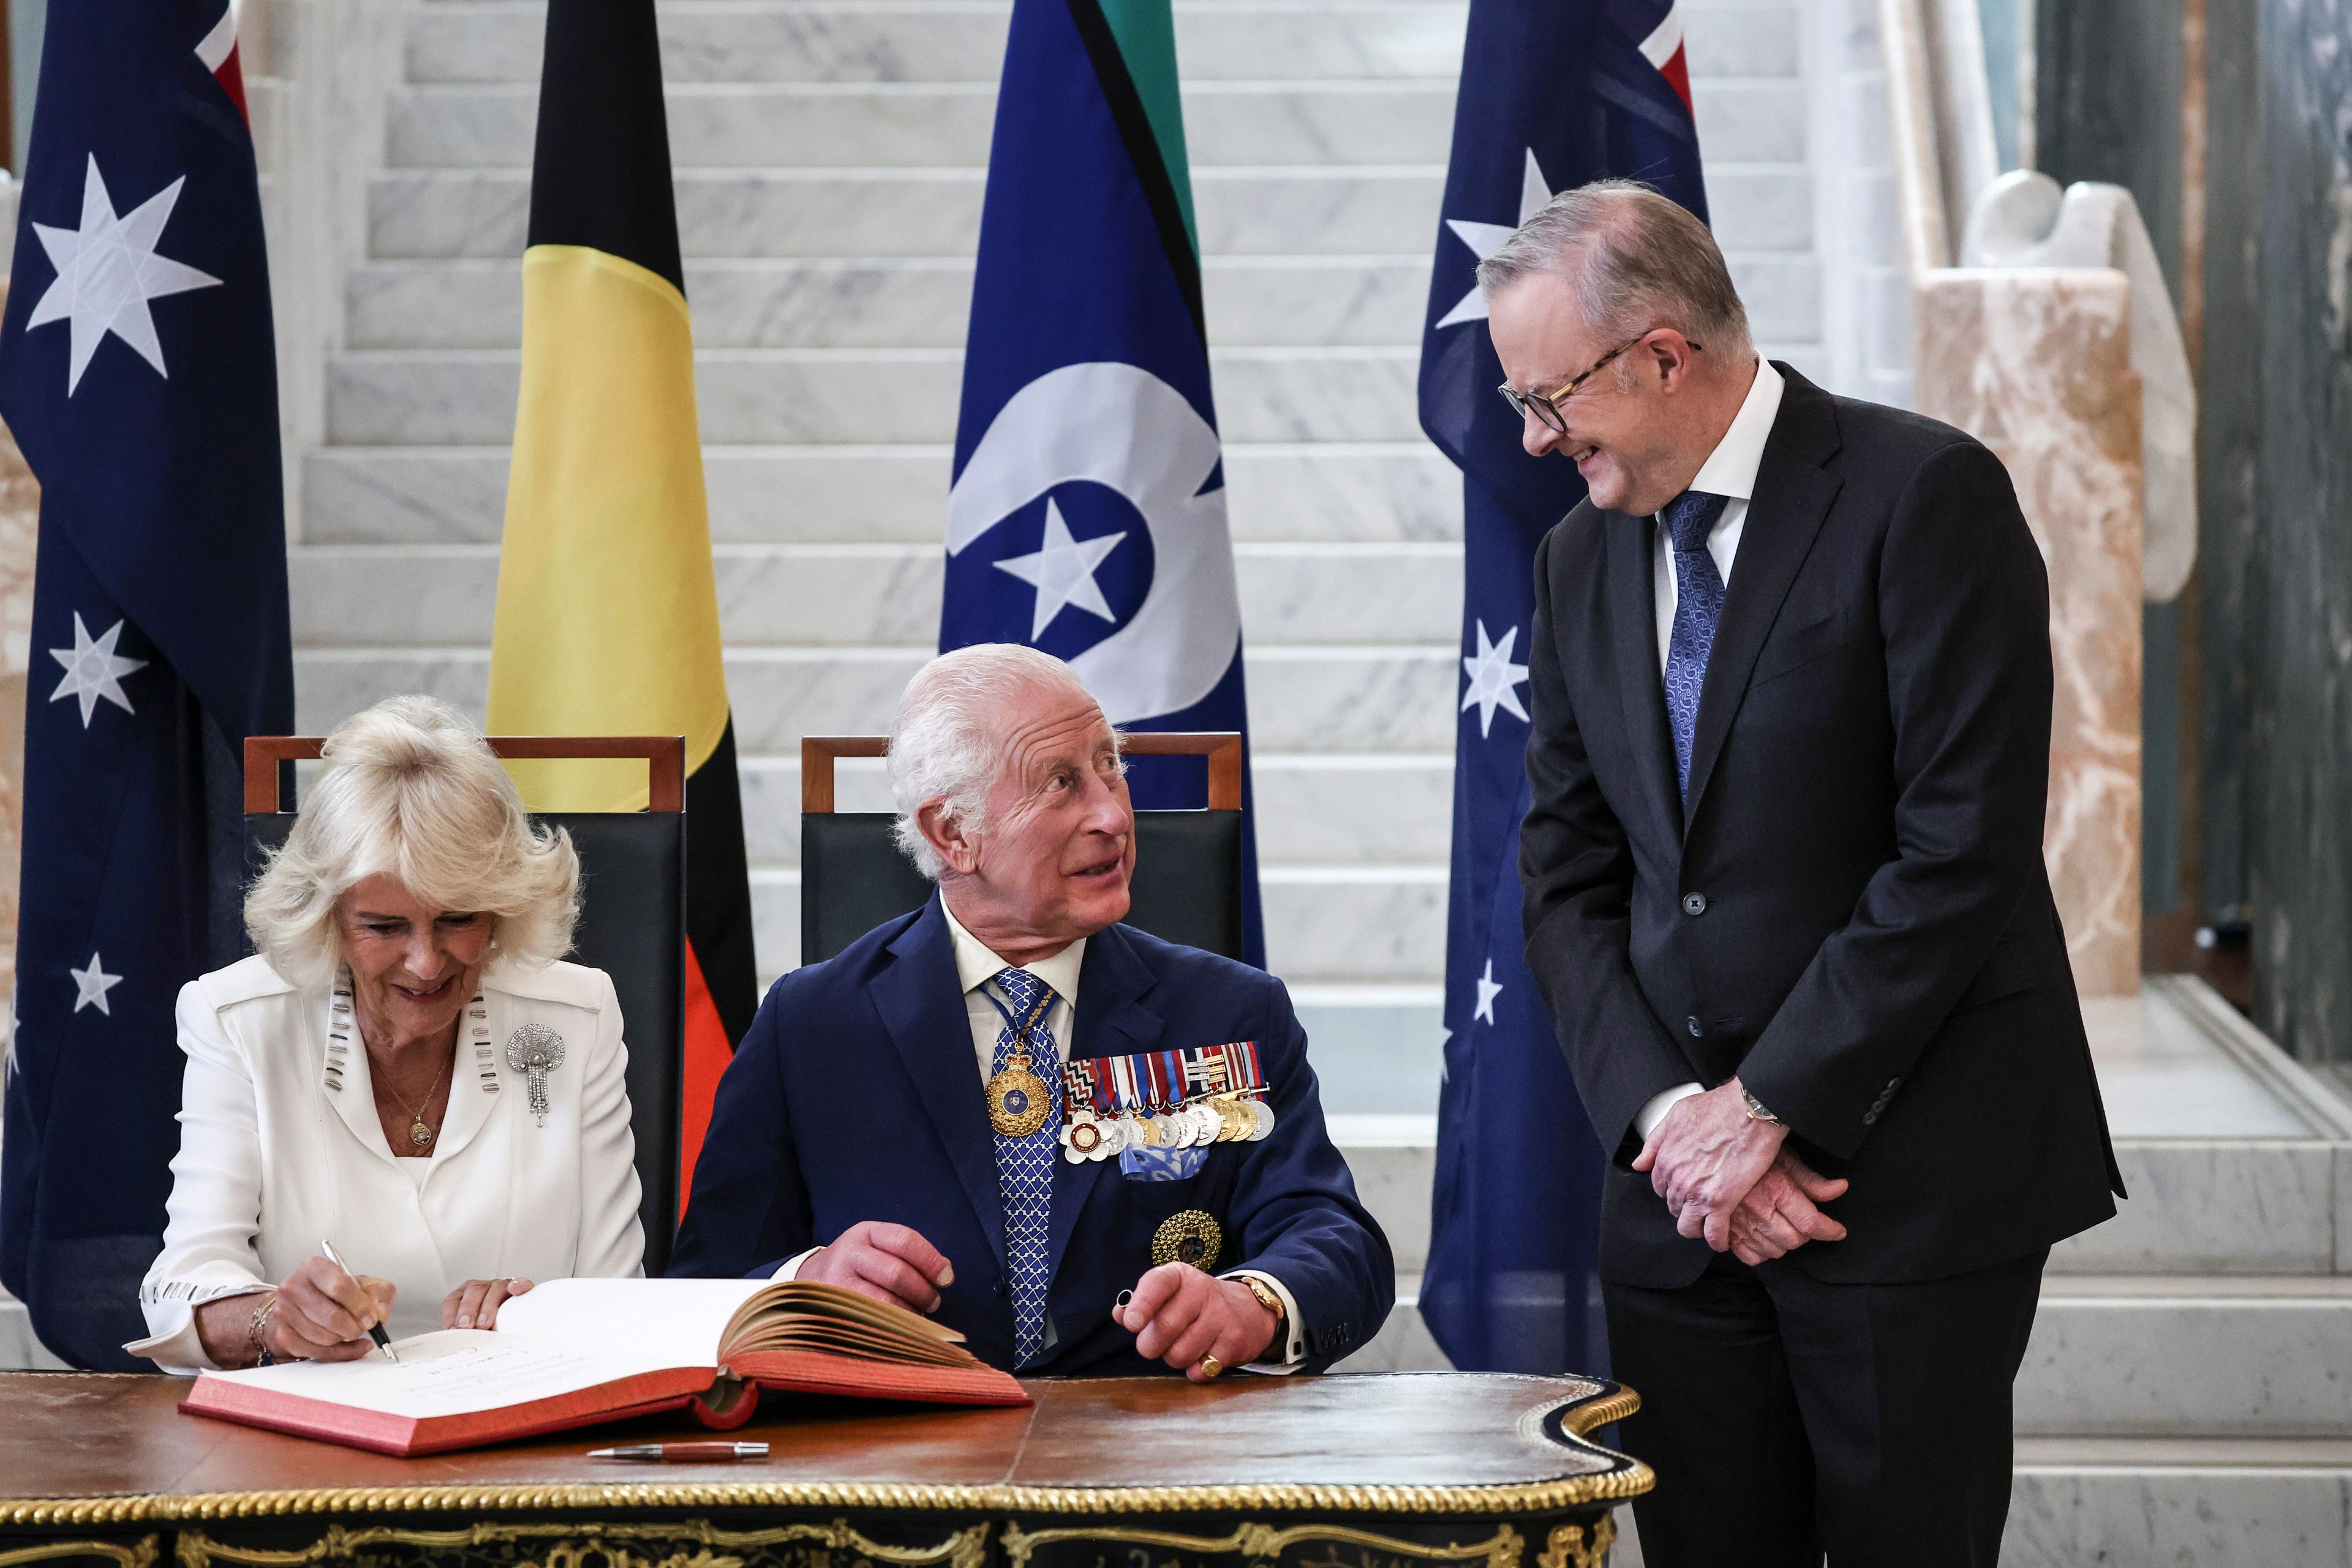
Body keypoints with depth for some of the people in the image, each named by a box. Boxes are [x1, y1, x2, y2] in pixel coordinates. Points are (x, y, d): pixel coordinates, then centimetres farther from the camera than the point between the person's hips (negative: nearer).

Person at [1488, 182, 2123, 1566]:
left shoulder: (1926, 496, -9)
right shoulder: (1583, 558, 11)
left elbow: (1966, 848, -16)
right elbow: (1568, 880, 10)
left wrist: (1770, 1106, -14)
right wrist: (1666, 1114, -6)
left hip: (1912, 1179, -5)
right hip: (1679, 1191, 6)